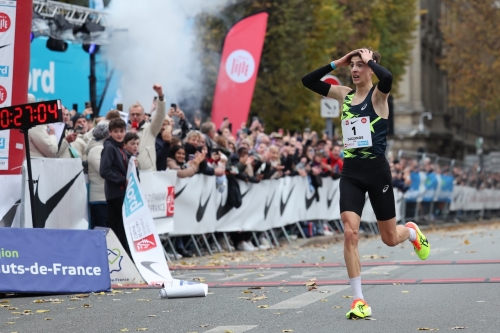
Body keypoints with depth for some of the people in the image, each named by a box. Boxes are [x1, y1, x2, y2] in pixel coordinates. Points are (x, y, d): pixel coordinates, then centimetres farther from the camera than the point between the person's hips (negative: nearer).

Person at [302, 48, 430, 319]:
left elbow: (387, 78, -31)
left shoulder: (378, 94, -6)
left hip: (376, 169, -3)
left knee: (389, 238, 9)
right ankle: (358, 299, -7)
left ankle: (412, 232, 46)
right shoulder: (344, 94, 8)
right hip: (350, 171, 3)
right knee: (349, 233, -12)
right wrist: (336, 63, 2)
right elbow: (307, 81, 7)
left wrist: (369, 59, -14)